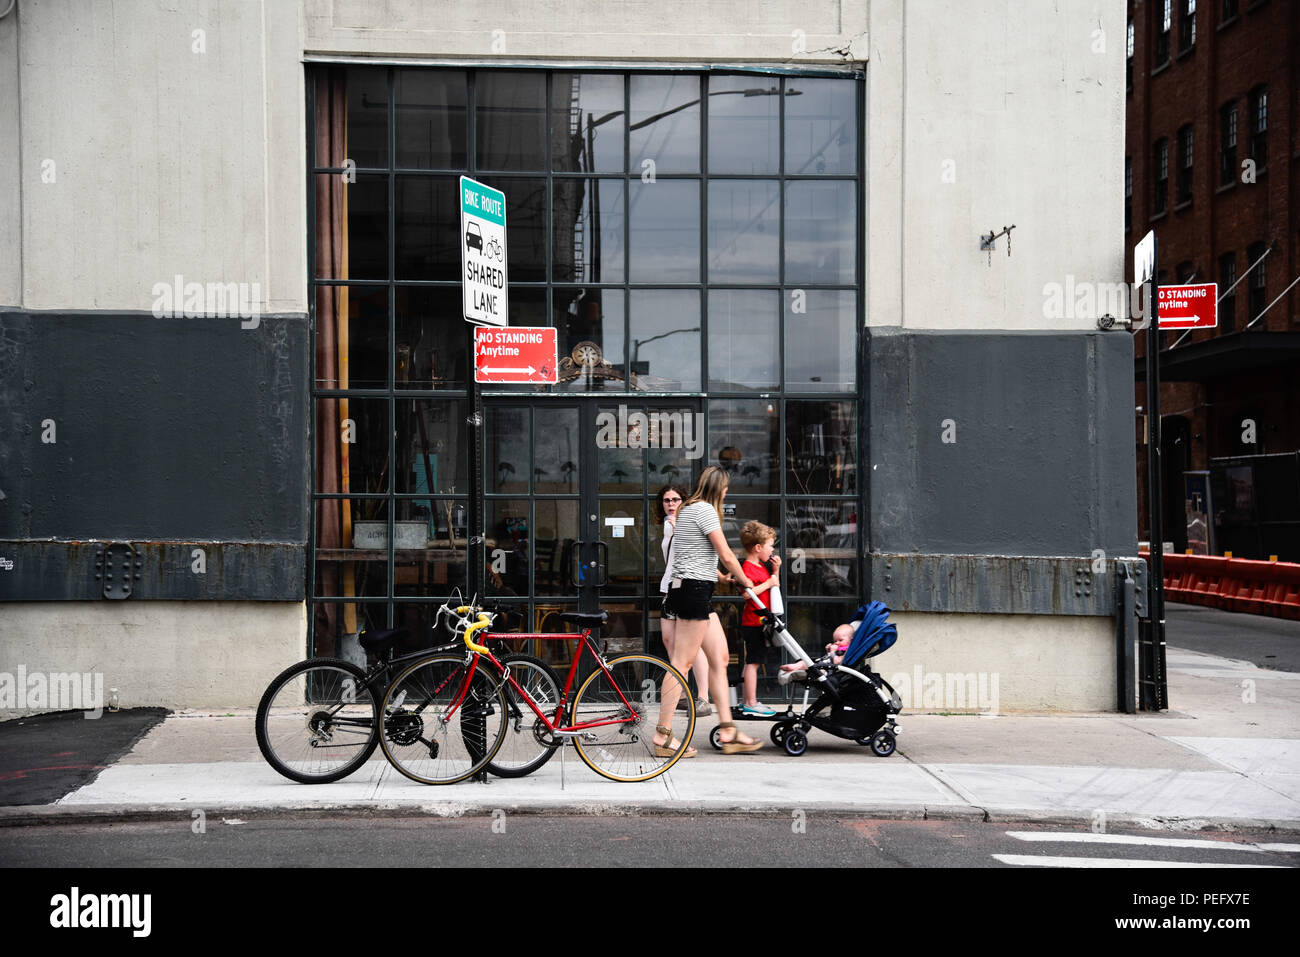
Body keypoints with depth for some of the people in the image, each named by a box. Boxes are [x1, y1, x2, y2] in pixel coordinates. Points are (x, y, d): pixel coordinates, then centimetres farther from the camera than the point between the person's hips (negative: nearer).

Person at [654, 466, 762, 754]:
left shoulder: (687, 509, 20)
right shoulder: (704, 510, -10)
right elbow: (726, 555, -12)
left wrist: (719, 576, 31)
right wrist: (744, 581, 3)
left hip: (691, 589, 11)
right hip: (695, 588, -11)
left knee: (719, 658, 9)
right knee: (682, 662, -9)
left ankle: (728, 733, 10)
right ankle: (663, 736, -8)